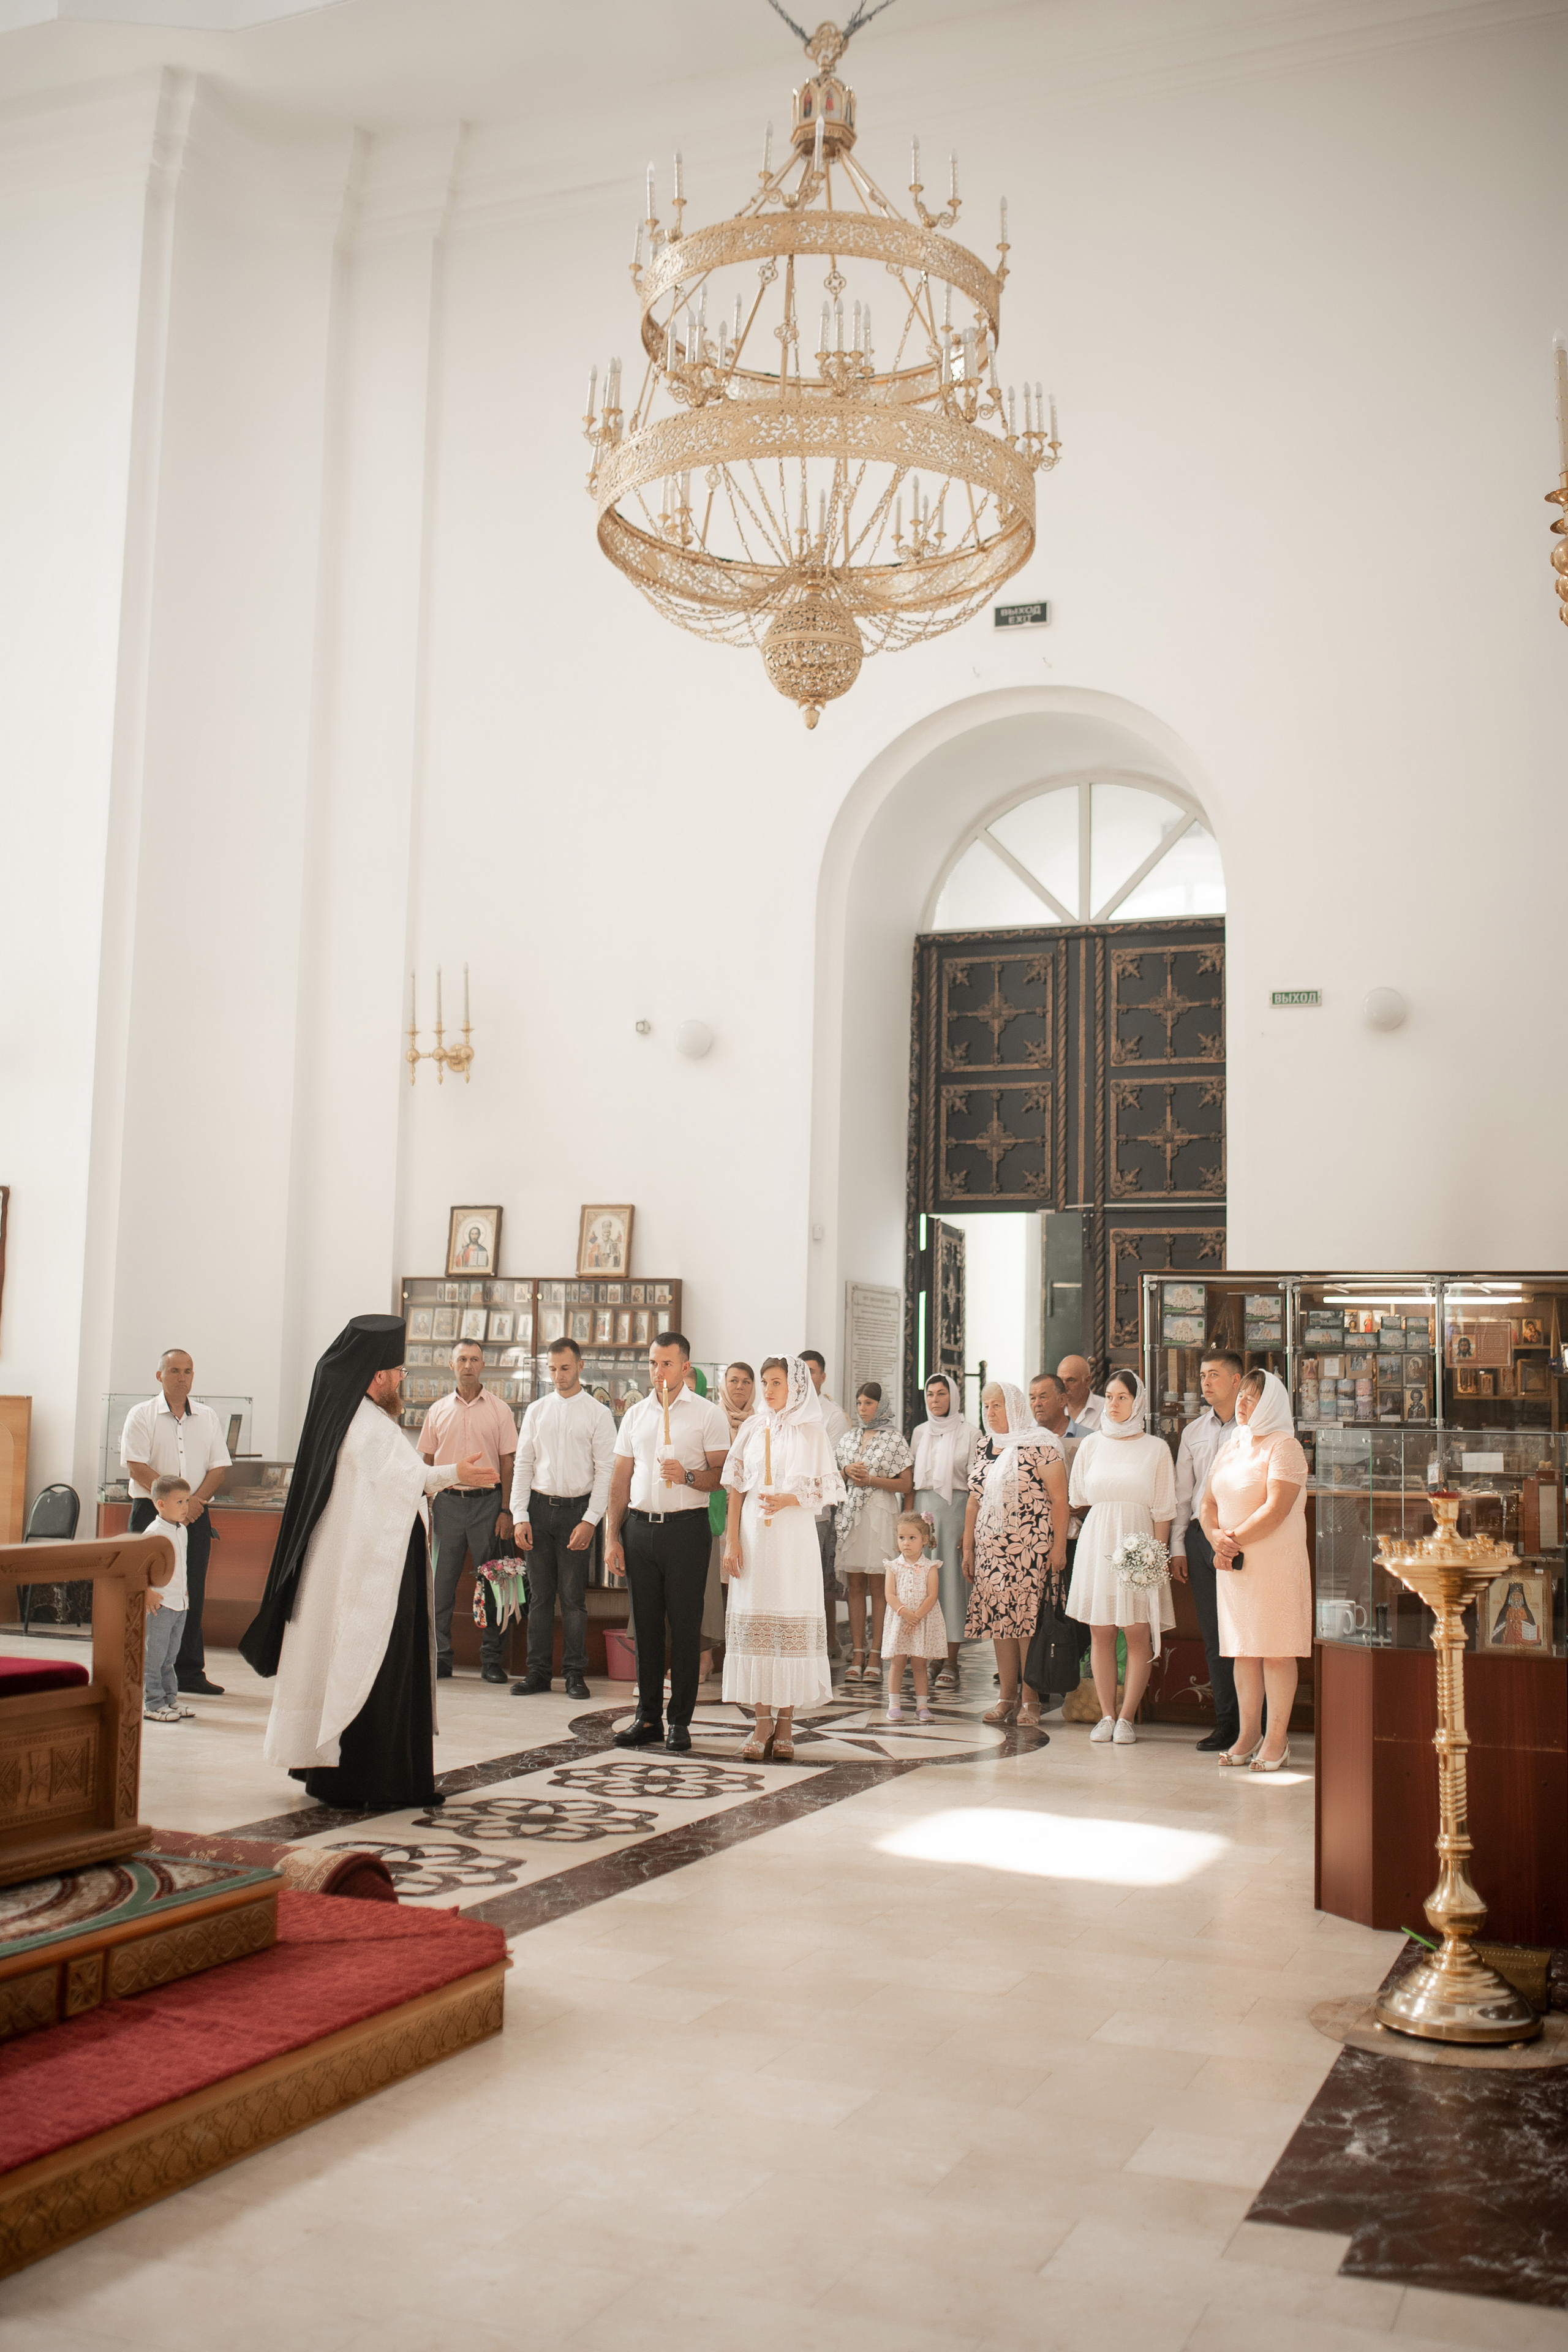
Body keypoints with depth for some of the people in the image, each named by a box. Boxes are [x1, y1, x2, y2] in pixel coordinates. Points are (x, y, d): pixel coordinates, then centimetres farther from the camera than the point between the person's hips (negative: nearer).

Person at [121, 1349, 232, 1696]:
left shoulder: (208, 1418, 12)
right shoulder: (142, 1416, 1)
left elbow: (218, 1468, 8)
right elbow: (138, 1467, -9)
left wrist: (195, 1500, -9)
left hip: (195, 1515, 3)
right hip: (151, 1511, -3)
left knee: (192, 1594, 3)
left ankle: (189, 1671, 8)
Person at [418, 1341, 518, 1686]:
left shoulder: (499, 1411, 3)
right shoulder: (438, 1411, 10)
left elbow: (508, 1464, 2)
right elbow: (427, 1463, 12)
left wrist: (506, 1511, -5)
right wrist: (423, 1508, 5)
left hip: (487, 1502, -2)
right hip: (447, 1502, 2)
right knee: (441, 1581, 2)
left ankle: (491, 1659, 7)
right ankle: (440, 1657, 10)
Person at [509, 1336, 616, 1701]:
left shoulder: (598, 1413, 1)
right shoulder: (536, 1411, 10)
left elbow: (605, 1470, -3)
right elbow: (522, 1465, 10)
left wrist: (590, 1521, -11)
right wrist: (520, 1516, 1)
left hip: (578, 1508, -3)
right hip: (539, 1507, 3)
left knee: (573, 1596, -1)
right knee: (539, 1595, 6)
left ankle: (575, 1673, 7)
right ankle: (538, 1672, 13)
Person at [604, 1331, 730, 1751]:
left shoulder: (708, 1415, 2)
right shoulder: (635, 1415, 14)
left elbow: (722, 1476, -2)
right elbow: (621, 1479, 13)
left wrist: (687, 1476, -21)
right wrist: (612, 1537, 7)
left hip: (685, 1528, -4)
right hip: (640, 1527, 4)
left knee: (685, 1625, -2)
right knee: (645, 1623, 5)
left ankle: (680, 1720, 5)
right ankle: (647, 1717, 12)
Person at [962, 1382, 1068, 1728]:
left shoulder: (1039, 1446, -6)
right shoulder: (984, 1447, 14)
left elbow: (1059, 1499, -9)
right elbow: (974, 1501, 20)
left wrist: (1058, 1548, -13)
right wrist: (968, 1547, 16)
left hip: (1031, 1548, -6)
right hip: (991, 1549, 6)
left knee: (1028, 1621, -7)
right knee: (1000, 1621, 5)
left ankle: (1031, 1700, -1)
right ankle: (1007, 1696, 12)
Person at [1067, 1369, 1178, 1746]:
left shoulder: (1156, 1448, 1)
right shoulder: (1092, 1444, 8)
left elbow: (1163, 1510, -1)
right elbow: (1078, 1496, 18)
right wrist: (1107, 1516, 12)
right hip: (1097, 1543, 2)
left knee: (1138, 1633, -4)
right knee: (1100, 1633, 3)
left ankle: (1126, 1718, 3)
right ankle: (1107, 1716, 10)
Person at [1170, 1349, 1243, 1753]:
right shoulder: (1193, 1432, 16)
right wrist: (1177, 1546, 12)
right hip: (1200, 1534, 5)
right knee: (1213, 1636, 6)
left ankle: (1248, 1726, 0)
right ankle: (1225, 1723, 12)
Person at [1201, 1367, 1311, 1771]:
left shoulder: (1284, 1446, -7)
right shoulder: (1231, 1448, 16)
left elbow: (1276, 1509, -17)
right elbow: (1209, 1504, 14)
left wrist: (1236, 1541, -14)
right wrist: (1217, 1539, -6)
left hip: (1276, 1561, -7)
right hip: (1234, 1565, 7)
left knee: (1276, 1651, -3)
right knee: (1242, 1650, 8)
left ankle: (1277, 1740, 2)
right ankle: (1248, 1734, 15)